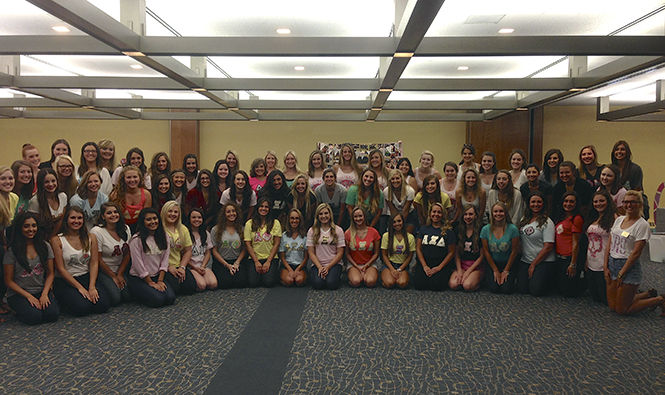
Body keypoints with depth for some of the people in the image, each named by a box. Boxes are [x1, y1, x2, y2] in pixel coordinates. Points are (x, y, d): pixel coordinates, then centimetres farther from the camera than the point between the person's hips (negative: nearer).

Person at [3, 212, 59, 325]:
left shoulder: (45, 246, 4)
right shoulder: (12, 251, -5)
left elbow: (50, 273, 6)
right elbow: (9, 281, -3)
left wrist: (44, 294, -9)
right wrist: (29, 296, -14)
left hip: (42, 291, 2)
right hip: (18, 293, -2)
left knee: (53, 314, -24)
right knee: (34, 316, -27)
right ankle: (19, 311, 6)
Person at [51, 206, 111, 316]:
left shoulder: (91, 238, 5)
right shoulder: (57, 240, -5)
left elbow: (94, 263, -1)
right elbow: (61, 269, -8)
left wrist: (92, 287, -14)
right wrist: (79, 287, -14)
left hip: (88, 278, 3)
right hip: (66, 281, -2)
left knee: (103, 305, -21)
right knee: (82, 307, -26)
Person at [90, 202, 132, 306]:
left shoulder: (125, 229, 1)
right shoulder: (96, 232, -15)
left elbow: (127, 255, 6)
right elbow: (98, 259, -12)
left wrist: (119, 275, -1)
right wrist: (113, 276, -7)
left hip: (121, 269, 5)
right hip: (103, 271, -5)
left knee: (127, 296, -14)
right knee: (115, 298, -21)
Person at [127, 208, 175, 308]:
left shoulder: (164, 237, 5)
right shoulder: (136, 239, -12)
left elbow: (165, 259, 4)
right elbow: (138, 264, -12)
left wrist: (160, 281, -5)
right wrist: (151, 283, -10)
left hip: (157, 276, 5)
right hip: (138, 278, -5)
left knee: (170, 297, -19)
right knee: (157, 299, -24)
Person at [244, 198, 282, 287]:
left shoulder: (275, 223, 3)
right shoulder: (249, 223, 5)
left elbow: (276, 244, 0)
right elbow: (248, 244, 2)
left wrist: (268, 261, -9)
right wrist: (256, 261, -8)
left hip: (271, 258, -1)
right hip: (254, 258, 1)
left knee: (269, 282, -21)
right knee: (253, 282, -20)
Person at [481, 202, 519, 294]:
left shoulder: (513, 229, -12)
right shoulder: (485, 230, -8)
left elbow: (514, 251, -7)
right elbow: (486, 252, -3)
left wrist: (506, 271, -5)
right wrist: (495, 271, -3)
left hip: (508, 263, -1)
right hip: (492, 263, 1)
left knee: (507, 289, -16)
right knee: (494, 288, -16)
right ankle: (487, 276, 18)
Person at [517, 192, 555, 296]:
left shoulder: (547, 222, -8)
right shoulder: (524, 220, 12)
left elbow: (548, 247, -13)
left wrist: (533, 265, -12)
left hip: (543, 261, -5)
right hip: (525, 260, 5)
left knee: (536, 290, -16)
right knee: (522, 289, -9)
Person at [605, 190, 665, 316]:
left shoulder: (642, 225, -11)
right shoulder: (619, 219, 9)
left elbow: (636, 252, -15)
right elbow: (609, 245, 9)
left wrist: (621, 273, -15)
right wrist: (606, 268, 2)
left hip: (629, 266, -7)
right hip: (612, 264, 7)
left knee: (622, 310, 0)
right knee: (612, 306, 11)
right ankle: (648, 295, 29)